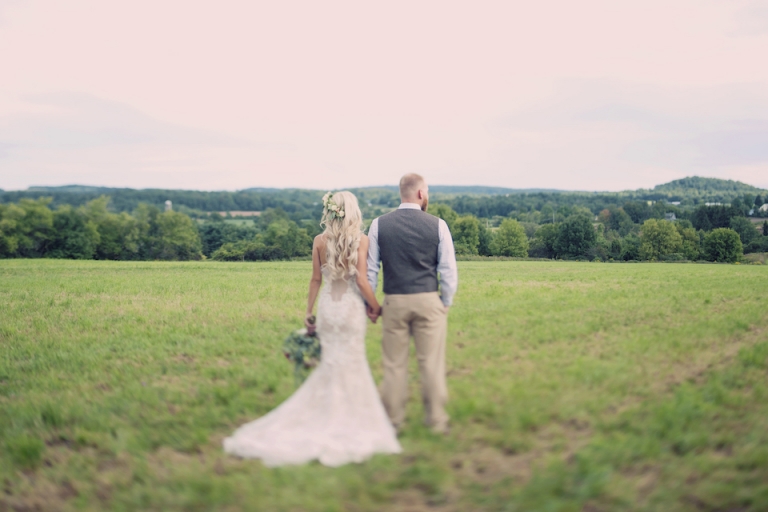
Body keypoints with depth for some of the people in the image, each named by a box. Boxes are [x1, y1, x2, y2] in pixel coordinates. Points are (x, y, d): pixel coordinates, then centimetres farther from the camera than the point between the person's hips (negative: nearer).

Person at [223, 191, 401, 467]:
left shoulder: (320, 240, 1)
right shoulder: (361, 239, -8)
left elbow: (316, 279, 4)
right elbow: (361, 280, -12)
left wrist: (309, 312, 12)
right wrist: (376, 307, 1)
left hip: (327, 305, 3)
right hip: (351, 305, -3)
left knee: (331, 362, 15)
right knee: (352, 363, 7)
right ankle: (349, 420, 15)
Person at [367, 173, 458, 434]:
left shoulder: (379, 224, -1)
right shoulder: (437, 225, -4)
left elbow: (370, 268, 1)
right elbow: (448, 270, -3)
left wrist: (370, 303, 10)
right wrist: (445, 303, 9)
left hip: (394, 302, 1)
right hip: (428, 301, -1)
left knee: (394, 364, 10)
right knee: (432, 363, 7)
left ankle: (394, 420, 19)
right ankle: (436, 420, 16)